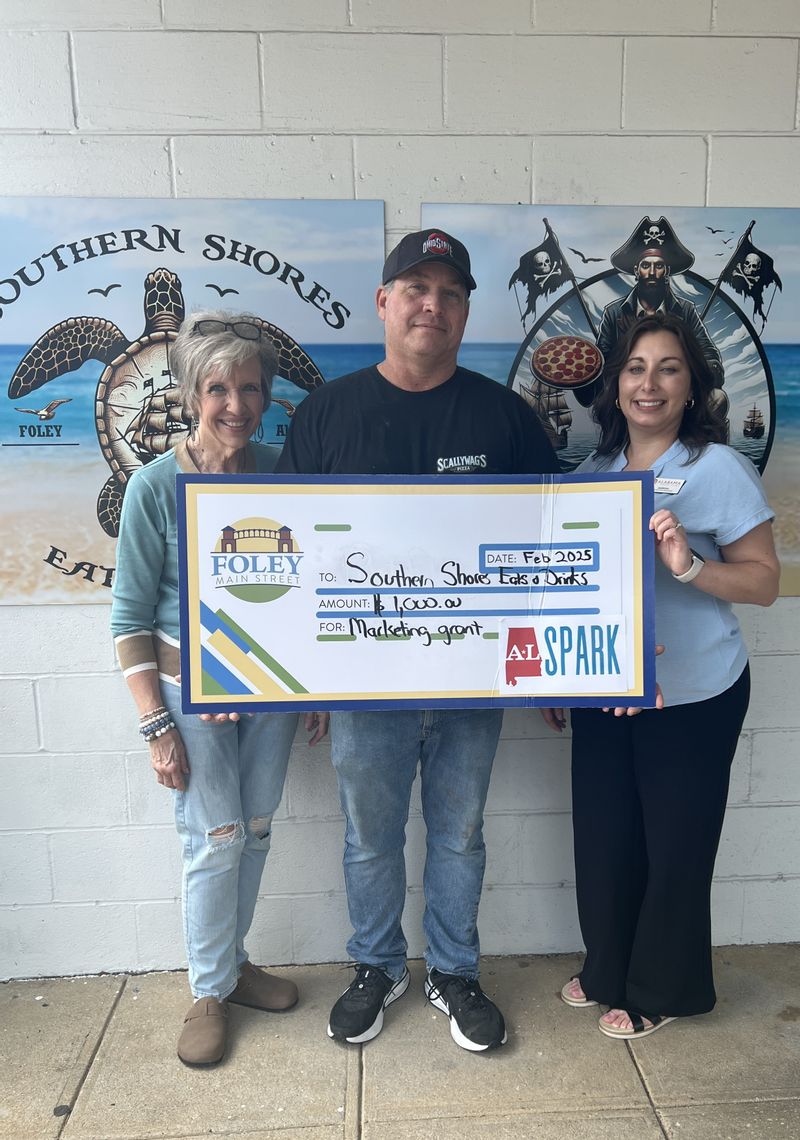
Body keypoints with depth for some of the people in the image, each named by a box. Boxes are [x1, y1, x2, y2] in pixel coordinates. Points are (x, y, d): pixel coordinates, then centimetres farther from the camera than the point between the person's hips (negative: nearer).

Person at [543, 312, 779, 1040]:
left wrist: (688, 566, -28)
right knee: (602, 836, 14)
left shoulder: (720, 468, -10)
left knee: (673, 844, 9)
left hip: (692, 697, -5)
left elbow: (765, 581, -11)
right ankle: (608, 969, 38)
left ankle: (661, 988, 32)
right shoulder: (596, 470, 6)